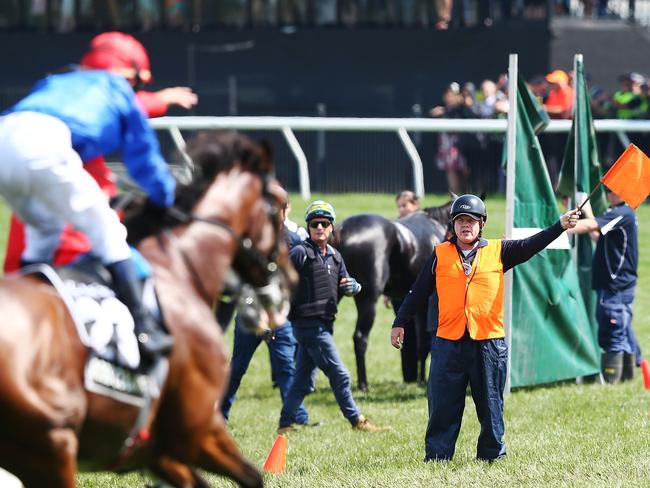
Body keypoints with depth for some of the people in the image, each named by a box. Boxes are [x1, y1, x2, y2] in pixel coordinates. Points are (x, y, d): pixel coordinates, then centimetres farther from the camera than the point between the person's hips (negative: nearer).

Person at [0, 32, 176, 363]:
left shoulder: (55, 83, 40)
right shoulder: (121, 93, 28)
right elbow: (144, 159, 31)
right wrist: (167, 199, 48)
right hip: (45, 146, -6)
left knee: (44, 230, 28)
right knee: (106, 231, 6)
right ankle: (142, 330, -2)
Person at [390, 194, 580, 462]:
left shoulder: (498, 251, 7)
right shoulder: (440, 255, 8)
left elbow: (530, 246, -3)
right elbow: (418, 293, 11)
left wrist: (560, 226, -16)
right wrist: (400, 323, 9)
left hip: (489, 343, 0)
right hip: (448, 343, 0)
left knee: (491, 404, 7)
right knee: (442, 405, 2)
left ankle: (492, 454, 16)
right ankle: (436, 456, 7)